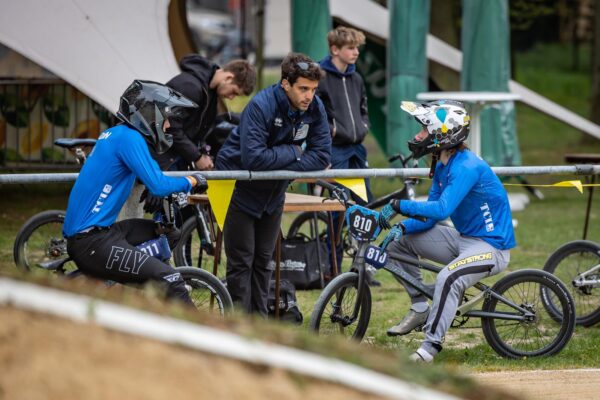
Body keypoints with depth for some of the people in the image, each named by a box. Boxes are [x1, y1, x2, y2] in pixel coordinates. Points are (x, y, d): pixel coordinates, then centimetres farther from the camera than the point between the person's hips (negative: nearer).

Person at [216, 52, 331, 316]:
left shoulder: (314, 108, -11)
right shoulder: (262, 106, -29)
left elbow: (321, 156, -13)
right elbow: (253, 157, -38)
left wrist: (280, 165, -24)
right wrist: (293, 152, -25)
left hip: (272, 192, 6)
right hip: (240, 187, -6)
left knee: (263, 261, 12)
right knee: (242, 262, -4)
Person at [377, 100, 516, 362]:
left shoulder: (467, 167, -23)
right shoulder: (442, 166, 7)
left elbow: (441, 209, -35)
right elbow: (429, 216, 9)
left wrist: (398, 207, -31)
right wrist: (402, 227, -10)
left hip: (492, 247, -10)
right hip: (464, 239, 10)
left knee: (448, 278, -36)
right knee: (399, 242, 8)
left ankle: (431, 345, -25)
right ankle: (420, 309, 13)